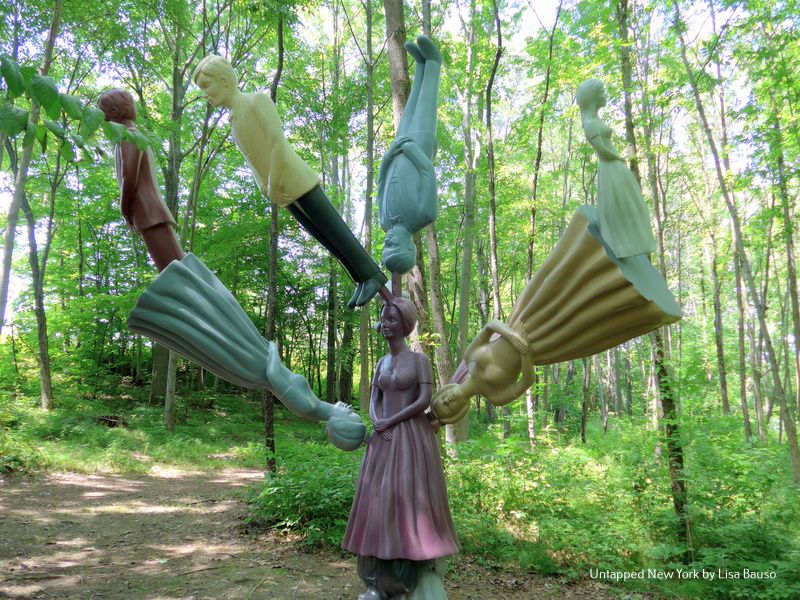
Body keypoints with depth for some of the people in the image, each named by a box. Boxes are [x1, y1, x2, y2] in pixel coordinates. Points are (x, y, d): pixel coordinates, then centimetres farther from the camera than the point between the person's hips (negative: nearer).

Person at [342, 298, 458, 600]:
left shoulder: (419, 359, -4)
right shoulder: (382, 362, 14)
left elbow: (425, 400, -13)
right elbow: (373, 400, 12)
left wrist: (390, 422, -12)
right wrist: (377, 423, -9)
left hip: (411, 438, -6)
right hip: (383, 440, 6)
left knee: (409, 500, -6)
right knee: (379, 502, 3)